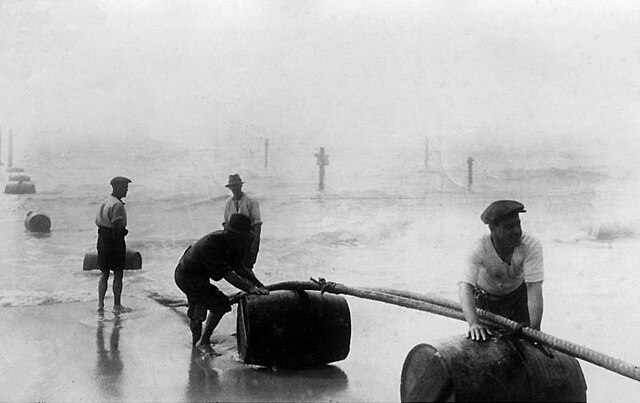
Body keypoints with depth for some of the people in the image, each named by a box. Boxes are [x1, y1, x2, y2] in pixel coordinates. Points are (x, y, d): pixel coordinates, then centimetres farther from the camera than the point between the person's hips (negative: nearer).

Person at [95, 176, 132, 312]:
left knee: (104, 273, 13)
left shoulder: (104, 202, 11)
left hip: (102, 241, 8)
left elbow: (97, 222, 15)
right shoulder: (118, 205, -18)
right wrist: (119, 247, -19)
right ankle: (117, 304, 9)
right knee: (118, 274, 4)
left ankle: (100, 303, 11)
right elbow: (117, 228, -23)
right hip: (114, 241, -8)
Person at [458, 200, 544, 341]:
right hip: (485, 297, -1)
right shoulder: (480, 249, -33)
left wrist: (535, 329, -41)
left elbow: (534, 287, -35)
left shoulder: (531, 245, -32)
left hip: (517, 295, 1)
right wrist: (473, 323, -56)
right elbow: (465, 286, -41)